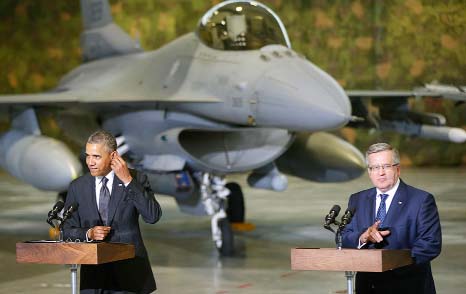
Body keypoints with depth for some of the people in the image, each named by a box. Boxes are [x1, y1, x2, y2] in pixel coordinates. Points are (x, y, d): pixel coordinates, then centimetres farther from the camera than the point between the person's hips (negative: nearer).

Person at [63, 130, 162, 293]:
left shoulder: (136, 180, -2)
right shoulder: (77, 187, 5)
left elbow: (153, 216, -16)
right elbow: (67, 230, 8)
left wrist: (128, 181, -19)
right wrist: (88, 234, -12)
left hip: (129, 269, -2)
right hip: (94, 272, 3)